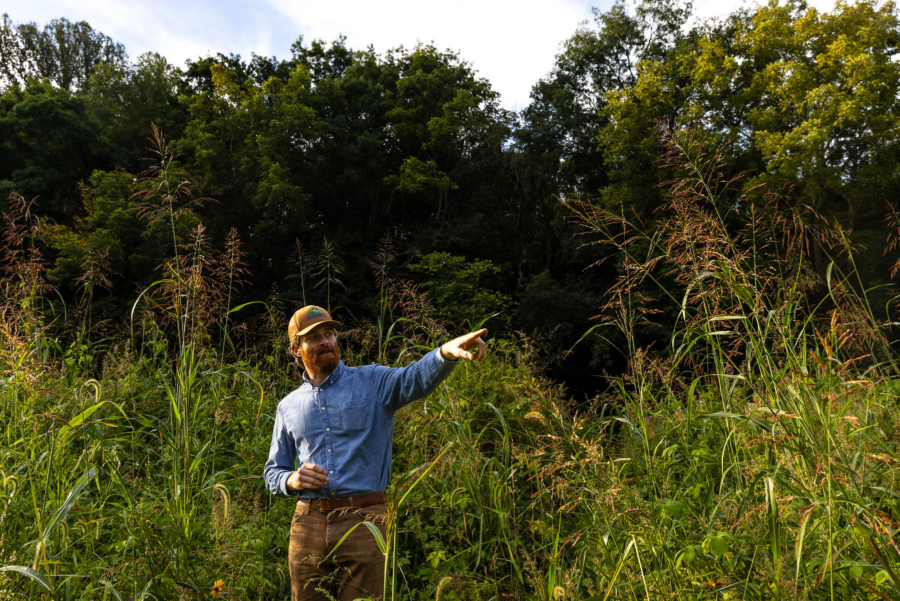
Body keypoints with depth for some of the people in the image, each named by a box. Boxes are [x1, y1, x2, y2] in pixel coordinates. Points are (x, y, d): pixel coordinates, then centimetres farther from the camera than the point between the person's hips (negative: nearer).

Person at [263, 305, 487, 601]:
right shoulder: (289, 406, 12)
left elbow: (417, 377, -20)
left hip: (363, 521, -3)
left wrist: (447, 352, -41)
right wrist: (292, 480, -7)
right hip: (308, 524, 3)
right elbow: (272, 473, 17)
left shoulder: (372, 382, 1)